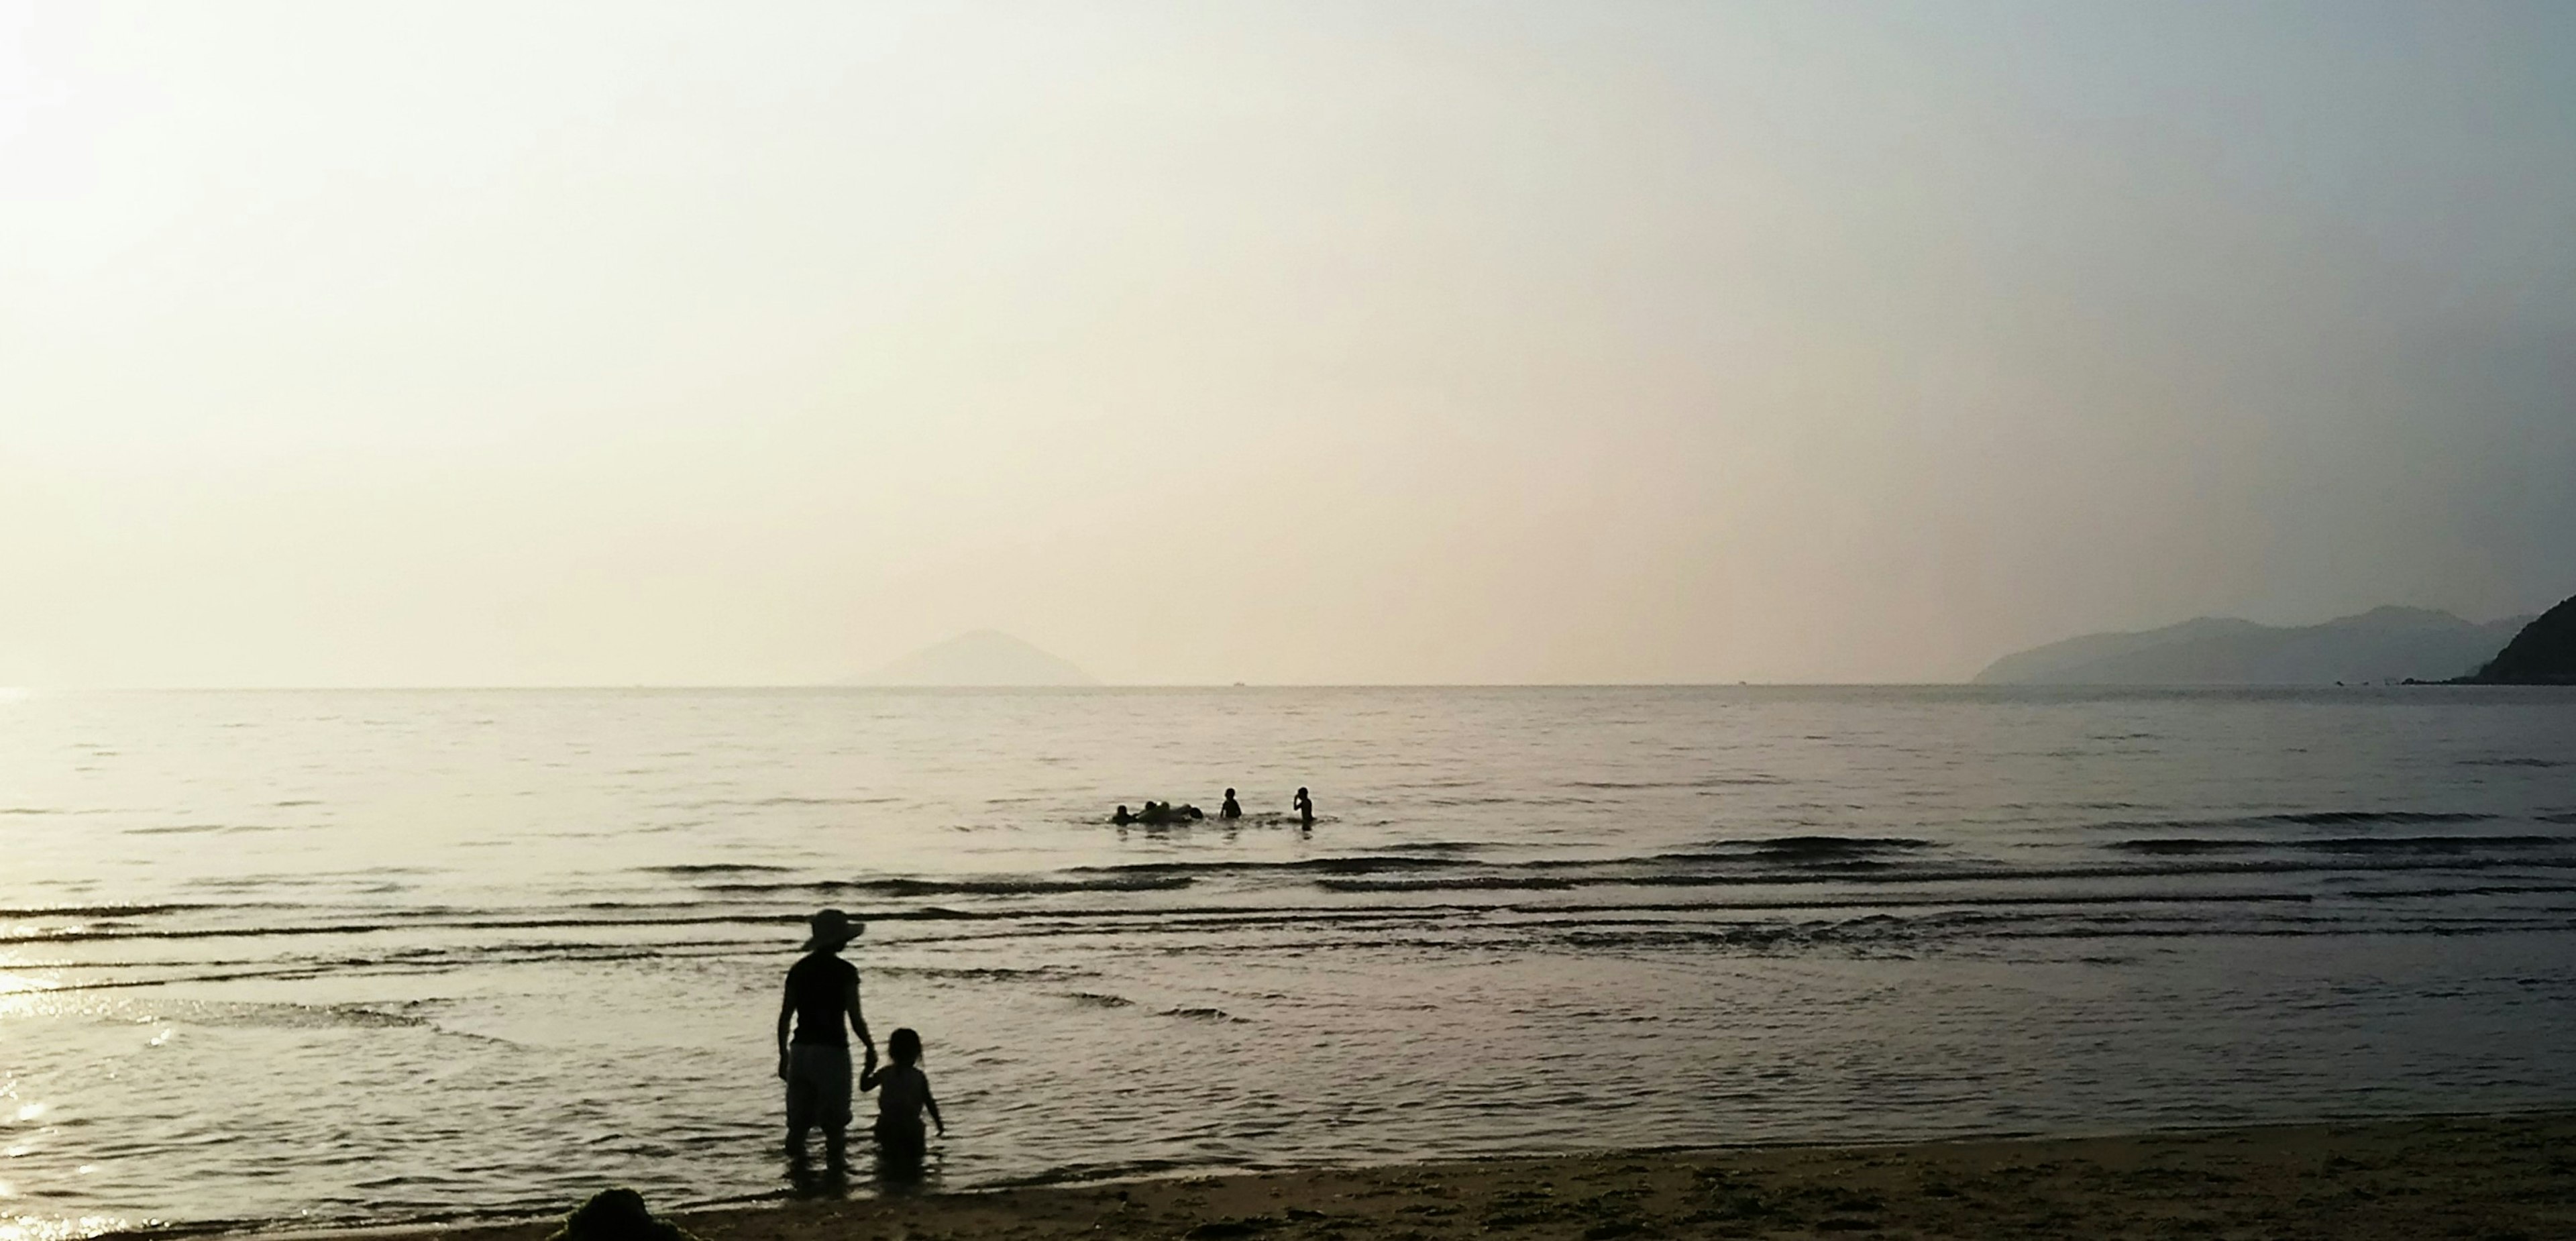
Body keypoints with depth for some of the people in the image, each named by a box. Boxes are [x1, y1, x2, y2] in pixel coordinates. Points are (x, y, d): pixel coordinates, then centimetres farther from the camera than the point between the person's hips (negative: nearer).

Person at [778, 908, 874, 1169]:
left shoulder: (798, 971, 5)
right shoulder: (845, 972, -9)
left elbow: (785, 1017, 6)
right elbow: (855, 1018, -10)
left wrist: (783, 1055, 15)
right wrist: (871, 1049, 4)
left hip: (800, 1049, 5)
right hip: (832, 1050, -5)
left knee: (799, 1119, 11)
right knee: (834, 1120, 5)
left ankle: (797, 1157, 13)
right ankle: (834, 1161, 9)